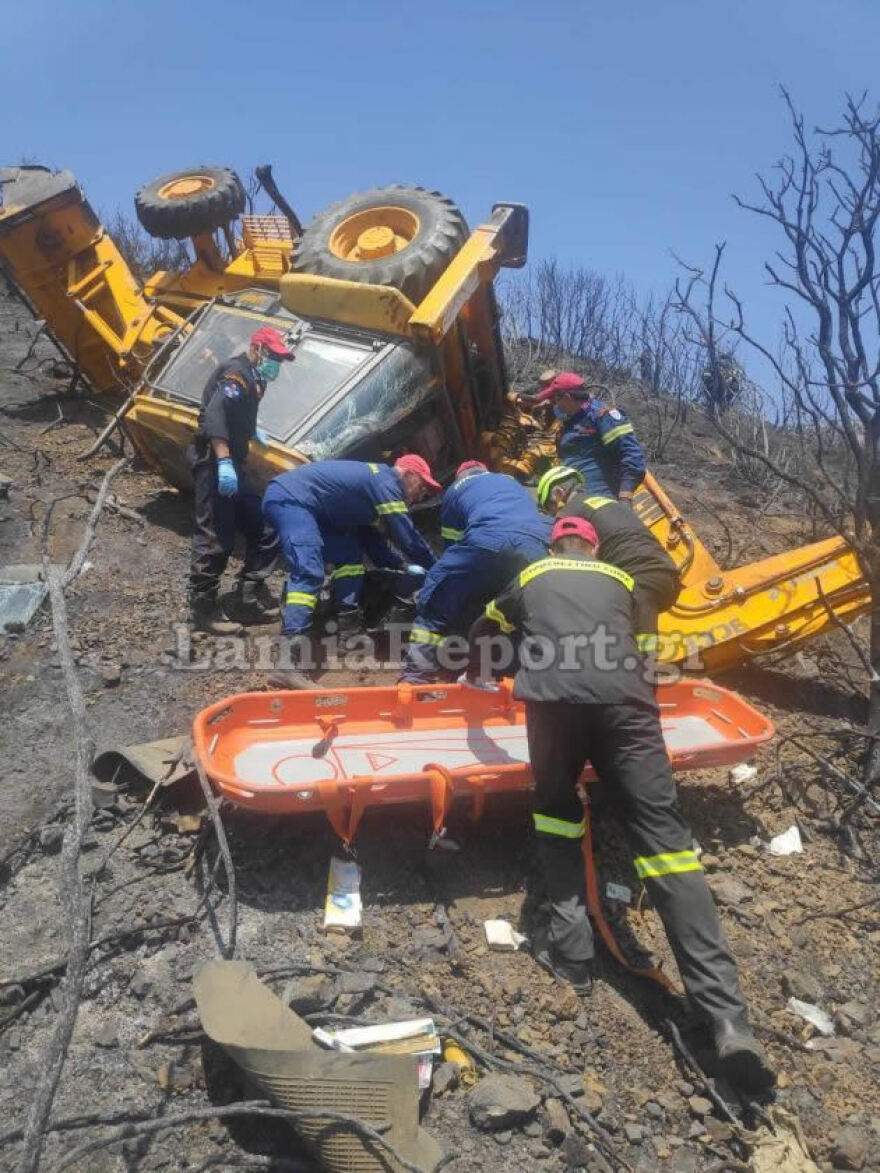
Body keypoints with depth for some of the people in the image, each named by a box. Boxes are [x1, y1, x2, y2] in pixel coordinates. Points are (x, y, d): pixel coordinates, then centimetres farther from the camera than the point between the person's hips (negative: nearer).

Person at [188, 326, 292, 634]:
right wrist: (223, 461, -33)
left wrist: (250, 430, 17)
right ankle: (203, 610, -1)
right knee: (215, 539, -8)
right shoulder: (236, 373, -12)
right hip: (214, 464, -10)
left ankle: (250, 600, 15)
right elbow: (214, 414, -26)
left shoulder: (250, 378, 18)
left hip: (229, 466, 10)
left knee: (262, 531, 10)